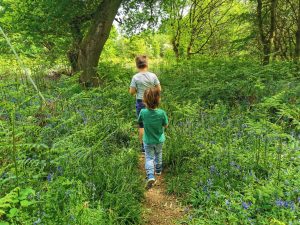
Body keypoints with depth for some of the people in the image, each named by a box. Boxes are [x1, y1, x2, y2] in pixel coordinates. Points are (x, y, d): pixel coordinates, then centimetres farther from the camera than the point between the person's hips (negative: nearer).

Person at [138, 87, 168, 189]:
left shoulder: (143, 112, -24)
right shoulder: (162, 113, -25)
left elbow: (139, 121, -3)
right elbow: (165, 125, -12)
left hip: (148, 141, -1)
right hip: (159, 140, 1)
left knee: (149, 158, 11)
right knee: (158, 154, 26)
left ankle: (150, 176, -6)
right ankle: (158, 170, 45)